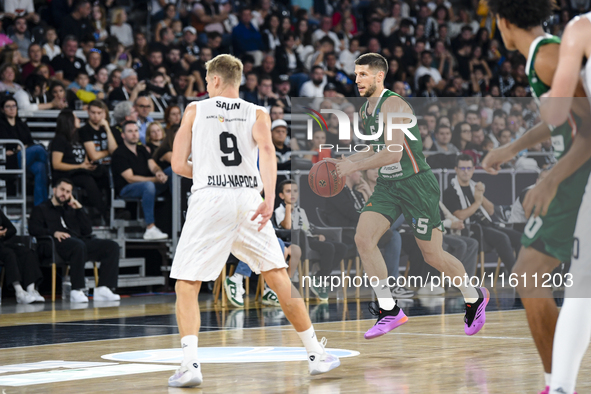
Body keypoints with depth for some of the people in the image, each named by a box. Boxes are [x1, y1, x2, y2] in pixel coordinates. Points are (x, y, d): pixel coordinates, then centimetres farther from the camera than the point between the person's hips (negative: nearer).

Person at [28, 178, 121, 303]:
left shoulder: (71, 210, 36)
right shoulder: (41, 209, 22)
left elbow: (87, 231, 23)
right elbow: (33, 229, 1)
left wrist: (79, 208, 16)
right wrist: (53, 233, -15)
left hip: (80, 241, 6)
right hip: (58, 243, -6)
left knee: (112, 246, -18)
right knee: (78, 245, -42)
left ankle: (102, 289, -30)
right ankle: (76, 291, -41)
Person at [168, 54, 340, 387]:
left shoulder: (195, 110, 11)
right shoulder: (257, 114, 13)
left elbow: (179, 165, 8)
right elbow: (267, 150, -9)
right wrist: (269, 198, -18)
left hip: (209, 198, -2)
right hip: (249, 197, 2)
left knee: (187, 285, 3)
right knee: (280, 277, 13)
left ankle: (190, 364, -15)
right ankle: (317, 355, 16)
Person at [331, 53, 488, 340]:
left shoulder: (393, 105, -19)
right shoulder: (366, 109, 10)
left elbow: (393, 154, -27)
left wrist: (354, 166, -21)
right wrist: (344, 162, 9)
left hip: (416, 184, -8)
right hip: (388, 185, 8)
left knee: (433, 255, 1)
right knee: (363, 238, -11)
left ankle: (474, 297, 27)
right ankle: (389, 310, -6)